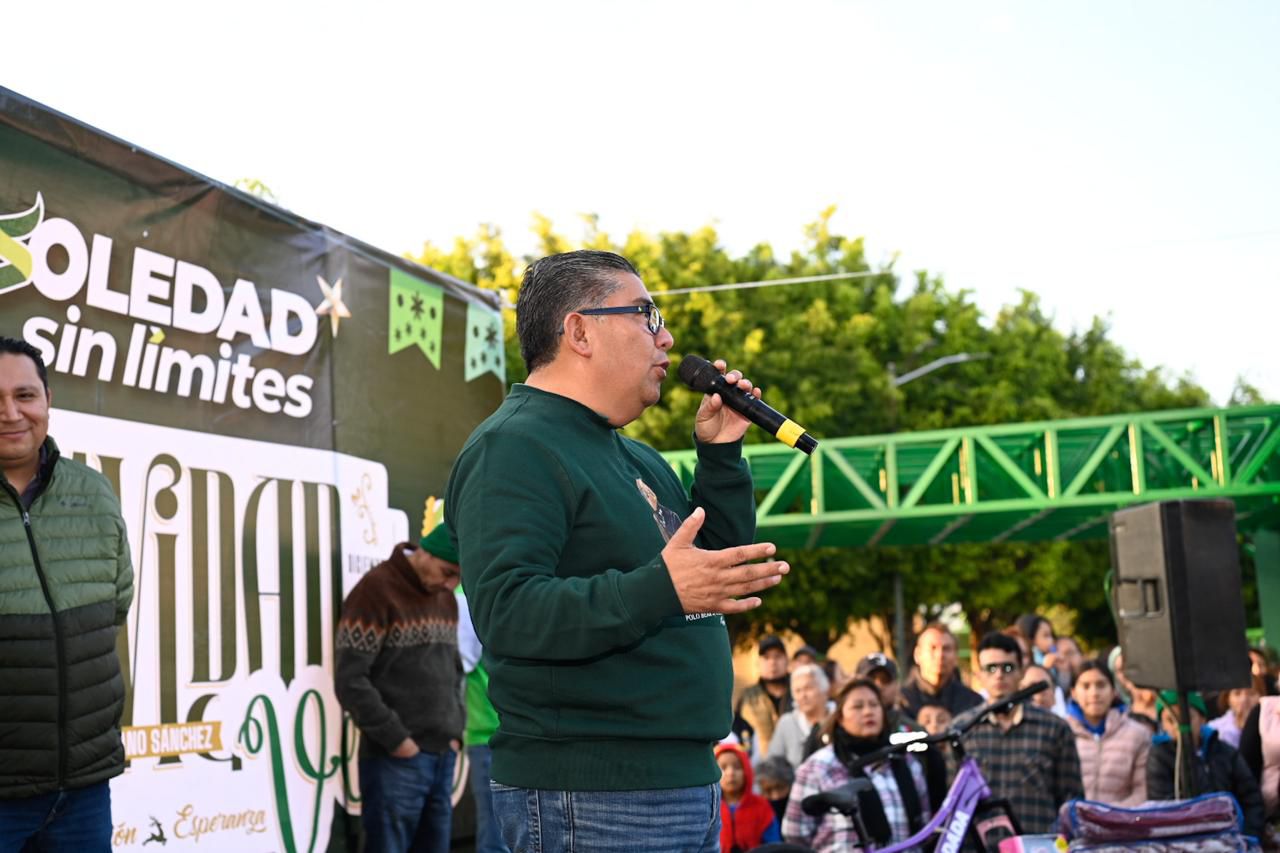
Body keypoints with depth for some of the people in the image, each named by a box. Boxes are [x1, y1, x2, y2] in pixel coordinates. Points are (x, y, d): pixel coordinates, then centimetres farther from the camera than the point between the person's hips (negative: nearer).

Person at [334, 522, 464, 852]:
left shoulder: (446, 598, 14)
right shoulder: (377, 590, -8)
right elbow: (350, 681, -13)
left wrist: (454, 731, 8)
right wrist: (395, 738, -12)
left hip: (443, 757, 7)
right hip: (395, 759, -7)